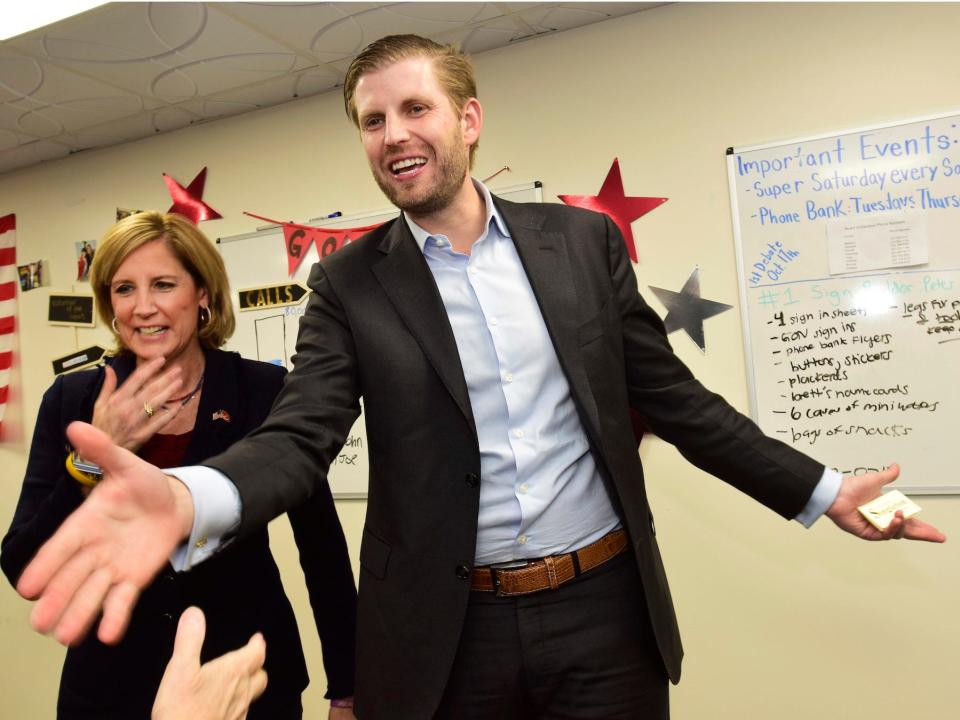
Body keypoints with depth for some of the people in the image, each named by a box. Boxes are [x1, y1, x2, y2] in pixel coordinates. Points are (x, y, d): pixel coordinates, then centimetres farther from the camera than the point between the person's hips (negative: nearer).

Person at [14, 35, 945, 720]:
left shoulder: (584, 239, 1)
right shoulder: (348, 282, -2)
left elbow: (671, 395, 5)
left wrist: (818, 488, 5)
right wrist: (189, 497, -32)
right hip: (448, 634, 0)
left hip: (606, 611, 1)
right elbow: (299, 435, -11)